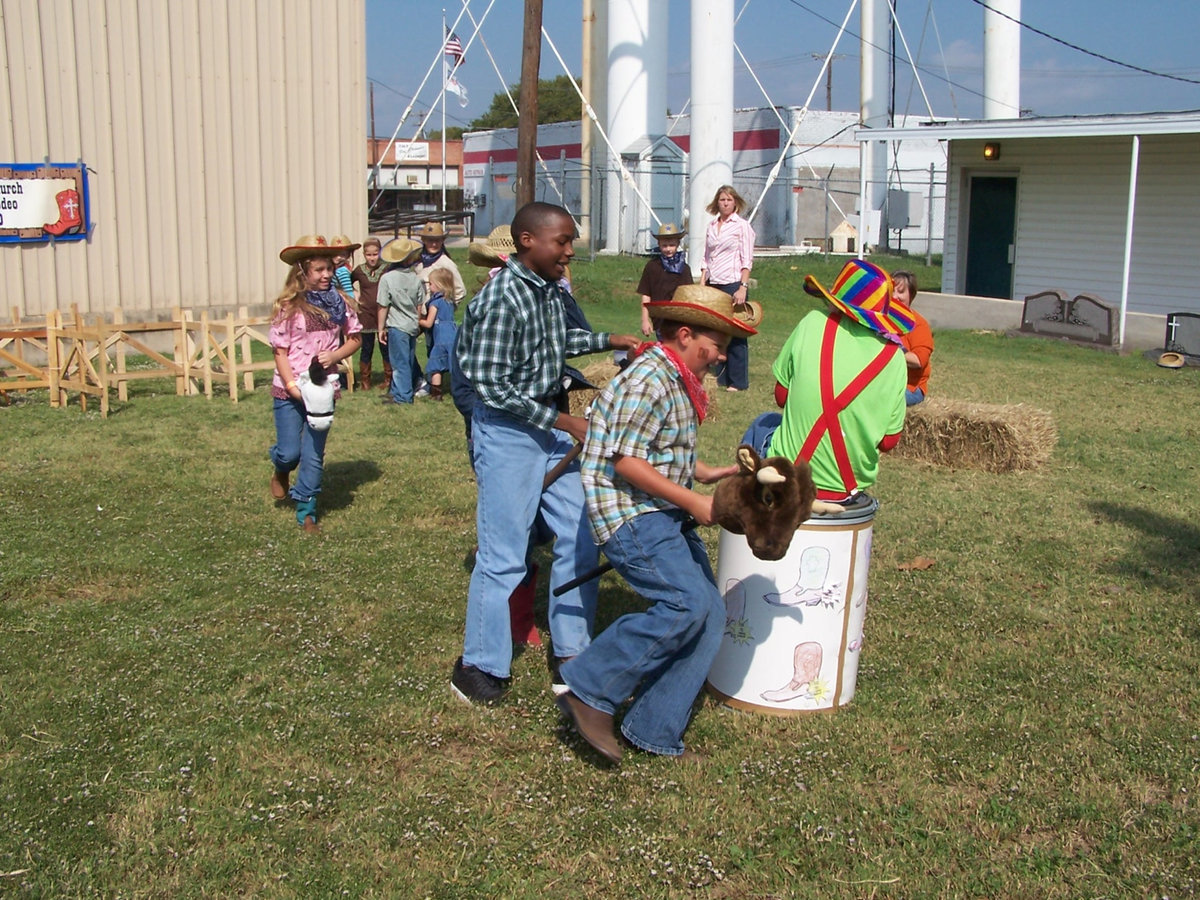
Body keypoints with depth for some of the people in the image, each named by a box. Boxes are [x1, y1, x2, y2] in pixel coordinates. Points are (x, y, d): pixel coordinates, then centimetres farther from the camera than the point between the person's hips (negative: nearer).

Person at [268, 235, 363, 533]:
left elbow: (354, 338, 6)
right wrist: (292, 386, -18)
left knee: (314, 455, 6)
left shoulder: (339, 302, -2)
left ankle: (306, 512, 20)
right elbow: (280, 351, -9)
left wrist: (335, 355, -13)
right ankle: (281, 472, 40)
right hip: (289, 391, -2)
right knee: (289, 452, 3)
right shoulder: (290, 305, -10)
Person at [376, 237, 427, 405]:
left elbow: (383, 307, -11)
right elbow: (420, 306, 8)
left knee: (400, 362, 0)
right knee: (407, 361, 14)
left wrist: (381, 328, -2)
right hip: (412, 327, 5)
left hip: (397, 327, -5)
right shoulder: (416, 278, -1)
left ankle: (402, 395, 3)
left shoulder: (387, 278, -14)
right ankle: (396, 390, 26)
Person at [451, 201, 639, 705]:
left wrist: (605, 341, 11)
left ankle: (573, 649, 25)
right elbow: (492, 386, -22)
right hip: (507, 433, -8)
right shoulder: (500, 299, -21)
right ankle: (479, 665, 16)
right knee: (503, 556, -1)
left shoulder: (551, 288, 3)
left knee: (580, 539, 11)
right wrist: (561, 421, -20)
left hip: (550, 425, 8)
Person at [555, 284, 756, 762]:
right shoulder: (647, 381, -16)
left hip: (664, 516, 10)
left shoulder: (676, 381, 16)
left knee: (710, 616, 3)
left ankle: (653, 731, 9)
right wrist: (693, 501, -20)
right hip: (631, 513, -10)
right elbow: (627, 462, -22)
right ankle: (589, 692, -11)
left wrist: (708, 473, 12)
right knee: (686, 603, -24)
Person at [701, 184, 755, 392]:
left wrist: (743, 287, -15)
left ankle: (737, 382, 3)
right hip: (713, 285, 5)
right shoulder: (711, 227, 14)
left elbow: (747, 260, -6)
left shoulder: (742, 226, -1)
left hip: (733, 284, -5)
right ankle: (718, 378, 14)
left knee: (735, 335, -2)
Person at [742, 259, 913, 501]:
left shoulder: (815, 323, -9)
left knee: (762, 425, 30)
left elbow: (781, 395, -2)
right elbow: (888, 441, -3)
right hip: (853, 483, 2)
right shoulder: (894, 356, -5)